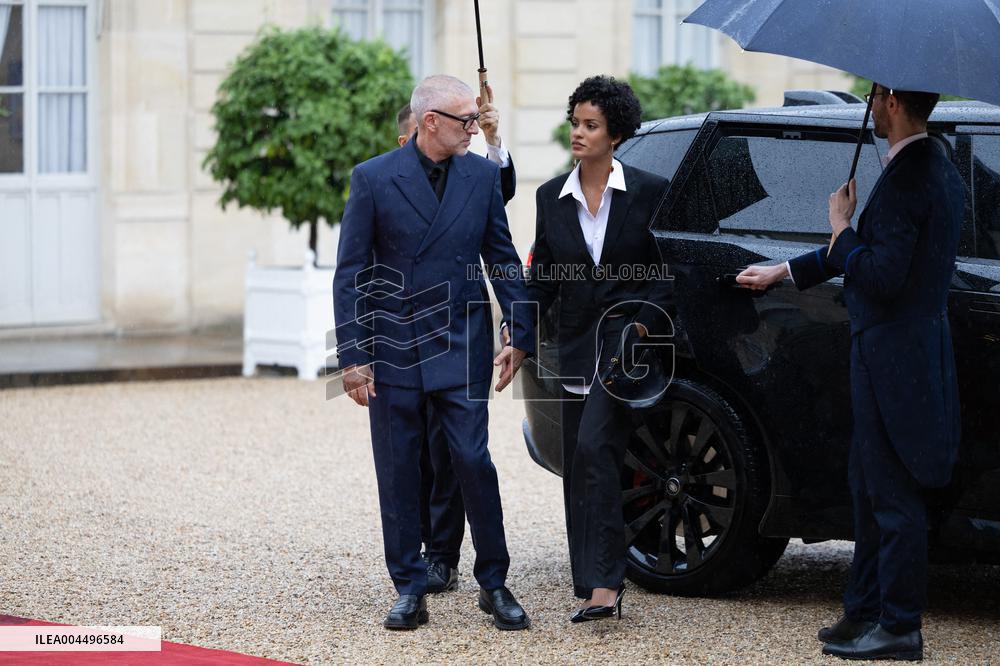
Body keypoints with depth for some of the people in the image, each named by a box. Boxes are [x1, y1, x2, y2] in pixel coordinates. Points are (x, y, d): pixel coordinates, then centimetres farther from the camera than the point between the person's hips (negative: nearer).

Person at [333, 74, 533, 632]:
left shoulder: (483, 176, 3)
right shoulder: (374, 178, -4)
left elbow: (503, 260, 9)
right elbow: (350, 274, -3)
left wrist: (521, 335, 1)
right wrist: (353, 356, -7)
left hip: (461, 348, 1)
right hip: (393, 349, -1)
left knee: (475, 462, -4)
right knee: (399, 473, 4)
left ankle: (495, 584, 9)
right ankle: (410, 590, 13)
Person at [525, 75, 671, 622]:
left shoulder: (648, 192, -1)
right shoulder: (551, 197, 9)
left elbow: (669, 269, 1)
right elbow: (542, 277, 13)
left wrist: (646, 322, -13)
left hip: (626, 335, -5)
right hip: (576, 345, 5)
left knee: (594, 447, -21)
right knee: (580, 467, 5)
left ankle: (604, 584, -22)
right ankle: (594, 588, 11)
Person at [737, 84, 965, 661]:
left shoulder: (908, 176, -20)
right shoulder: (939, 170, 13)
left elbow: (883, 275, -26)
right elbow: (878, 252, 23)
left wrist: (841, 227, -10)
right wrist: (784, 272, 29)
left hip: (895, 358, -10)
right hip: (908, 351, 10)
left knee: (894, 496, -3)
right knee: (871, 486, 18)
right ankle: (867, 609, 26)